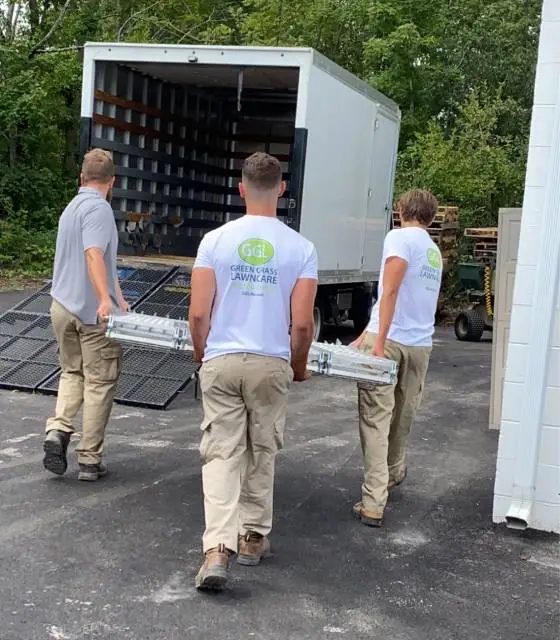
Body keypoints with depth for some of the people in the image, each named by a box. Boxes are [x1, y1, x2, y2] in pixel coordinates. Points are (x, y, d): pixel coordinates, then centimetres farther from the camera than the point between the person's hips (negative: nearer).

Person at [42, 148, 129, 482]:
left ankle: (58, 429, -2)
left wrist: (120, 299, 25)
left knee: (72, 373, 21)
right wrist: (105, 299, -36)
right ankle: (90, 460, 6)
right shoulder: (99, 208, -12)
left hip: (63, 306, 8)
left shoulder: (71, 207, 17)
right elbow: (94, 256, -27)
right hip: (93, 312, -8)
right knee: (99, 382, 2)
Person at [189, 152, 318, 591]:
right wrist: (299, 366, 13)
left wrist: (203, 356, 14)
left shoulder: (215, 240, -3)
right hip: (271, 364, 0)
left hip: (222, 361, 0)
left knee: (222, 453, 4)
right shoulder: (301, 248, -3)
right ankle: (253, 538, 28)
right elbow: (302, 324, -5)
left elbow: (198, 314, -5)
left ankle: (217, 550, -9)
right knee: (261, 453, 15)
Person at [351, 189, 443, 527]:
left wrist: (378, 342, -17)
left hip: (390, 340, -7)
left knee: (376, 419, -6)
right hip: (421, 346, 7)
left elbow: (390, 293, -13)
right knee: (402, 418, 23)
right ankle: (394, 474, 42)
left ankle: (373, 503, -11)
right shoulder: (435, 251, 22)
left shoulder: (400, 237, -1)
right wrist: (366, 335, 27)